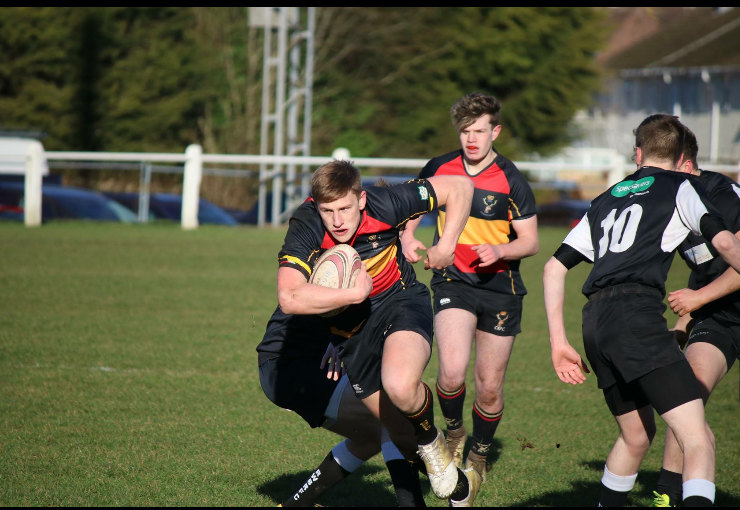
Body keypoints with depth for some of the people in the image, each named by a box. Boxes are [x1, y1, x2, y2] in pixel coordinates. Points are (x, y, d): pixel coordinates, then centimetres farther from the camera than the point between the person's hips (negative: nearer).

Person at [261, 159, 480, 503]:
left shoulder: (384, 205, -23)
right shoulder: (305, 230, -25)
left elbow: (460, 188, -11)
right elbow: (289, 299, -39)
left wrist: (446, 247, -11)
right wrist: (355, 293, -34)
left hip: (401, 301, -2)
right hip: (350, 326, 2)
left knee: (400, 387, -32)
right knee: (397, 432, 9)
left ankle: (432, 443, 0)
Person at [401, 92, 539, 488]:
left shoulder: (511, 180, -8)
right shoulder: (439, 169, -2)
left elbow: (531, 242, -4)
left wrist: (500, 251, -24)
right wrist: (408, 239, -5)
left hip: (500, 288, 0)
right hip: (452, 280, 1)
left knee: (489, 387, 3)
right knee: (452, 370, -22)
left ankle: (479, 453, 30)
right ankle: (453, 433, 9)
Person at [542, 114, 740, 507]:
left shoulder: (606, 199, 28)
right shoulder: (681, 187, 12)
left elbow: (554, 267, 25)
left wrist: (558, 341, 25)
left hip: (594, 320, 7)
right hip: (636, 312, -7)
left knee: (636, 435, 26)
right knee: (698, 440, -14)